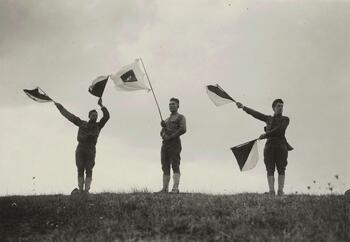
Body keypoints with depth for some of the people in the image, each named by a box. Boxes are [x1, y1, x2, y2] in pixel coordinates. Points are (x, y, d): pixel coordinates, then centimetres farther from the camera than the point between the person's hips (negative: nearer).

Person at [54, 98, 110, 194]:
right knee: (80, 171, -3)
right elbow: (70, 116, 22)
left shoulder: (98, 125, 13)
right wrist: (60, 107, 27)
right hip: (80, 150, 1)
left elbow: (106, 116, 2)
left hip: (91, 151, -1)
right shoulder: (82, 123, 15)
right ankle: (80, 191, -6)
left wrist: (101, 105, -2)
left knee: (89, 171, -9)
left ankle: (86, 191, -15)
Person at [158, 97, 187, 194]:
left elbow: (183, 130, -11)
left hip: (175, 143, -7)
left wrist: (170, 137, -12)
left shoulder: (180, 117, 6)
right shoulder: (167, 120, 29)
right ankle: (165, 189, -4)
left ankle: (175, 188, -25)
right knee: (165, 167, 0)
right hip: (165, 144, 7)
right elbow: (162, 133, 20)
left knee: (175, 166, -15)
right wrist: (163, 126, -2)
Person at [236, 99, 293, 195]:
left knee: (281, 169, -7)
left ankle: (280, 190, -11)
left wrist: (265, 135, -5)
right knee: (270, 169, -7)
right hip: (269, 146, 2)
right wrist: (243, 107, 26)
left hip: (281, 147, -2)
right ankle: (271, 191, -13)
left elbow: (278, 130, -6)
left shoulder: (285, 119, 9)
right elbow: (256, 114, 24)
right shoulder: (269, 119, 21)